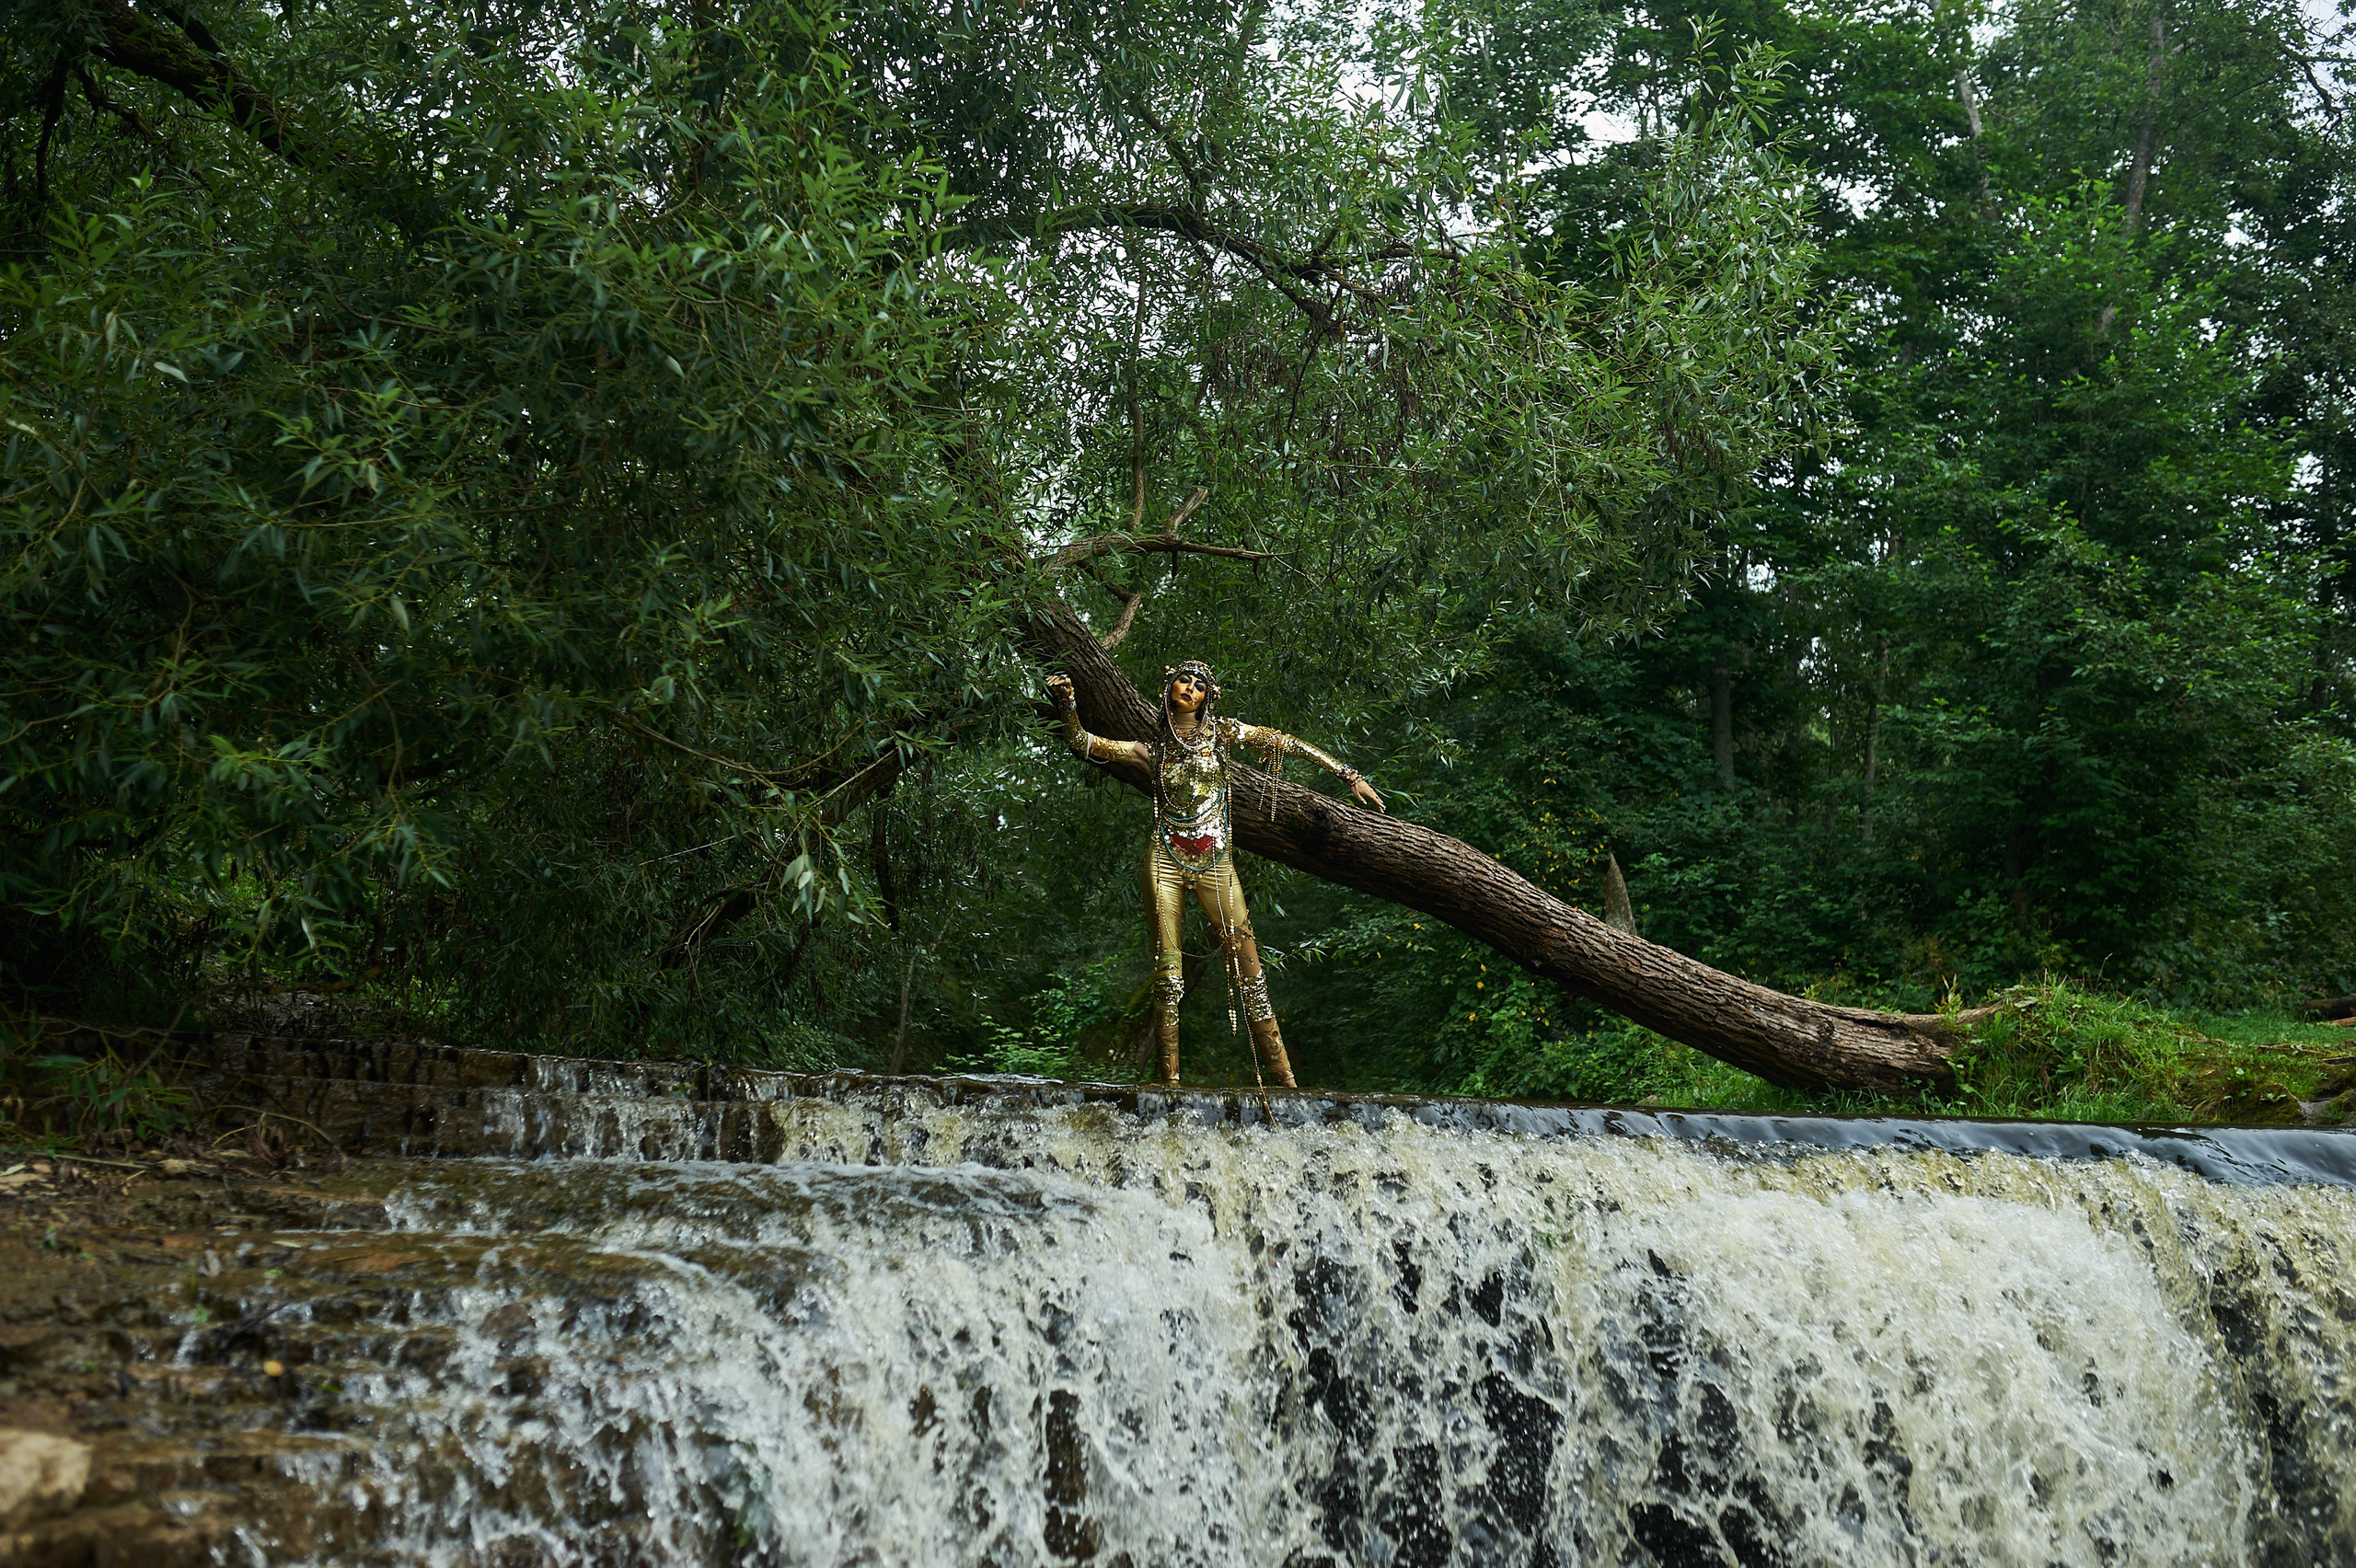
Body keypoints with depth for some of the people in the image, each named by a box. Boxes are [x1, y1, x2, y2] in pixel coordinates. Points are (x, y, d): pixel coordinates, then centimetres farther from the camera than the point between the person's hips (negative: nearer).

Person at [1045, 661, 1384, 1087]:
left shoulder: (1220, 733, 8)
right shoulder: (1153, 749, 10)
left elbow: (1286, 743, 8)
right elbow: (1084, 742, 6)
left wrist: (1348, 774, 6)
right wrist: (1066, 705, -12)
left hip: (1214, 864, 0)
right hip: (1166, 861, 0)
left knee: (1249, 968, -5)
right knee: (1168, 975, -4)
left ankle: (1285, 1079, -4)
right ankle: (1170, 1080, 0)